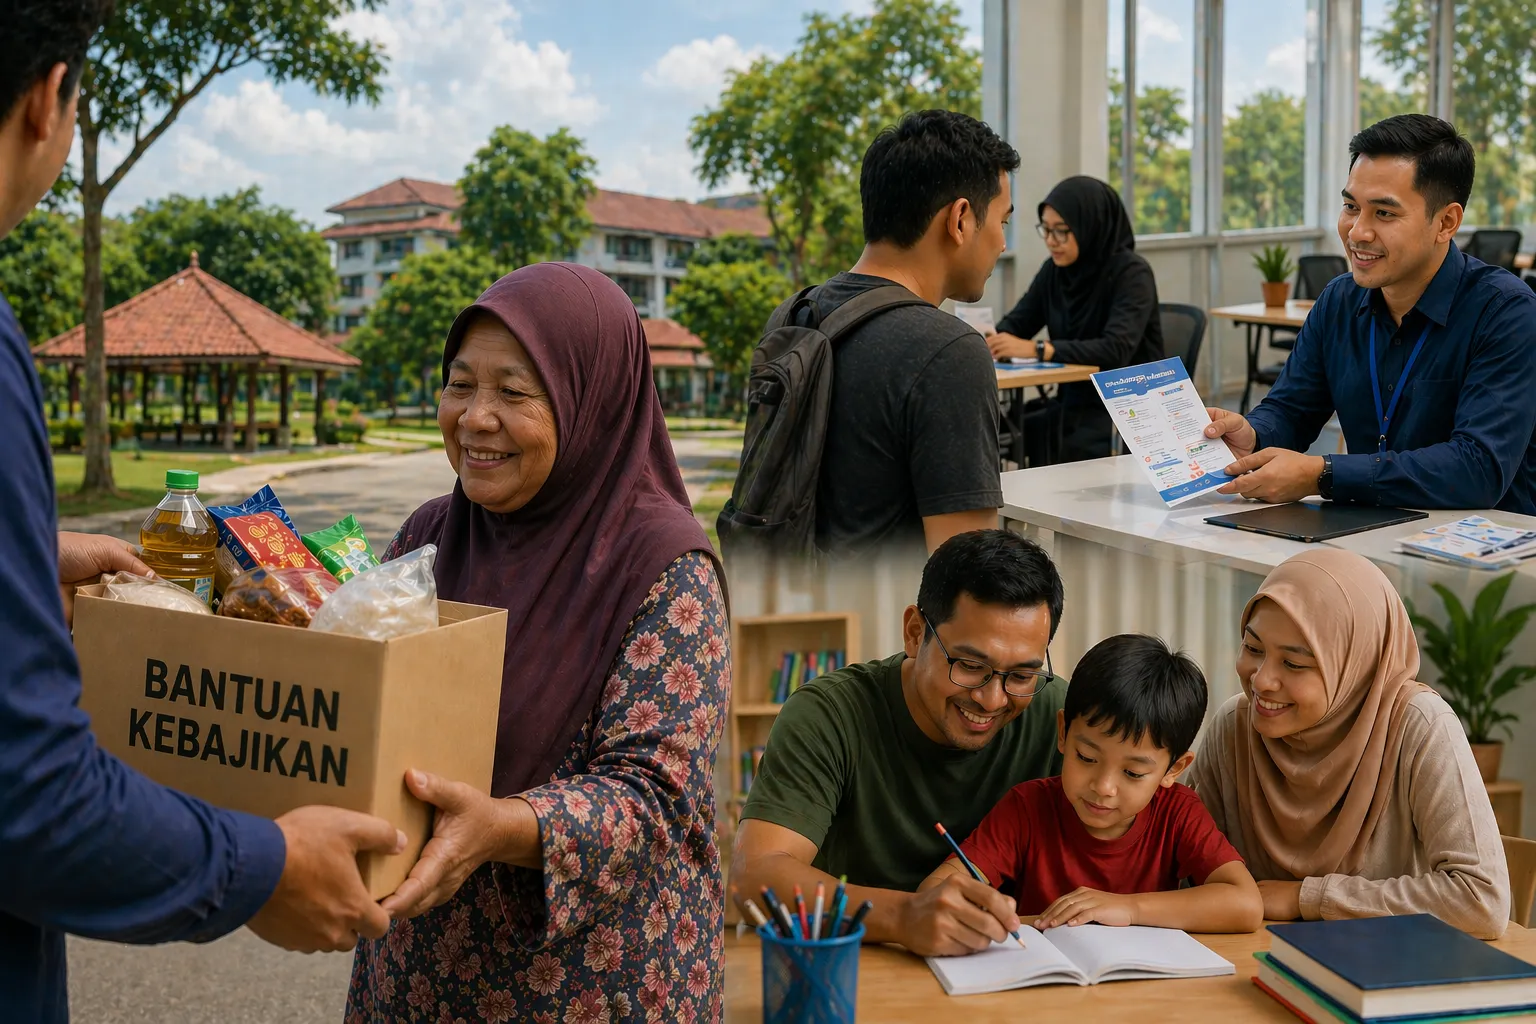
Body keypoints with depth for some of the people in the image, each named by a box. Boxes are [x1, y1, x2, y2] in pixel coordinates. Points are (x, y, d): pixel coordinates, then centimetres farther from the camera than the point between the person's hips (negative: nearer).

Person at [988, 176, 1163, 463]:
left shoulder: (1131, 273, -13)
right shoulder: (1054, 270, 5)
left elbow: (1116, 350, -25)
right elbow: (1015, 324, 10)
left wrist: (1037, 349, -32)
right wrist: (989, 340, -14)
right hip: (1073, 401, 5)